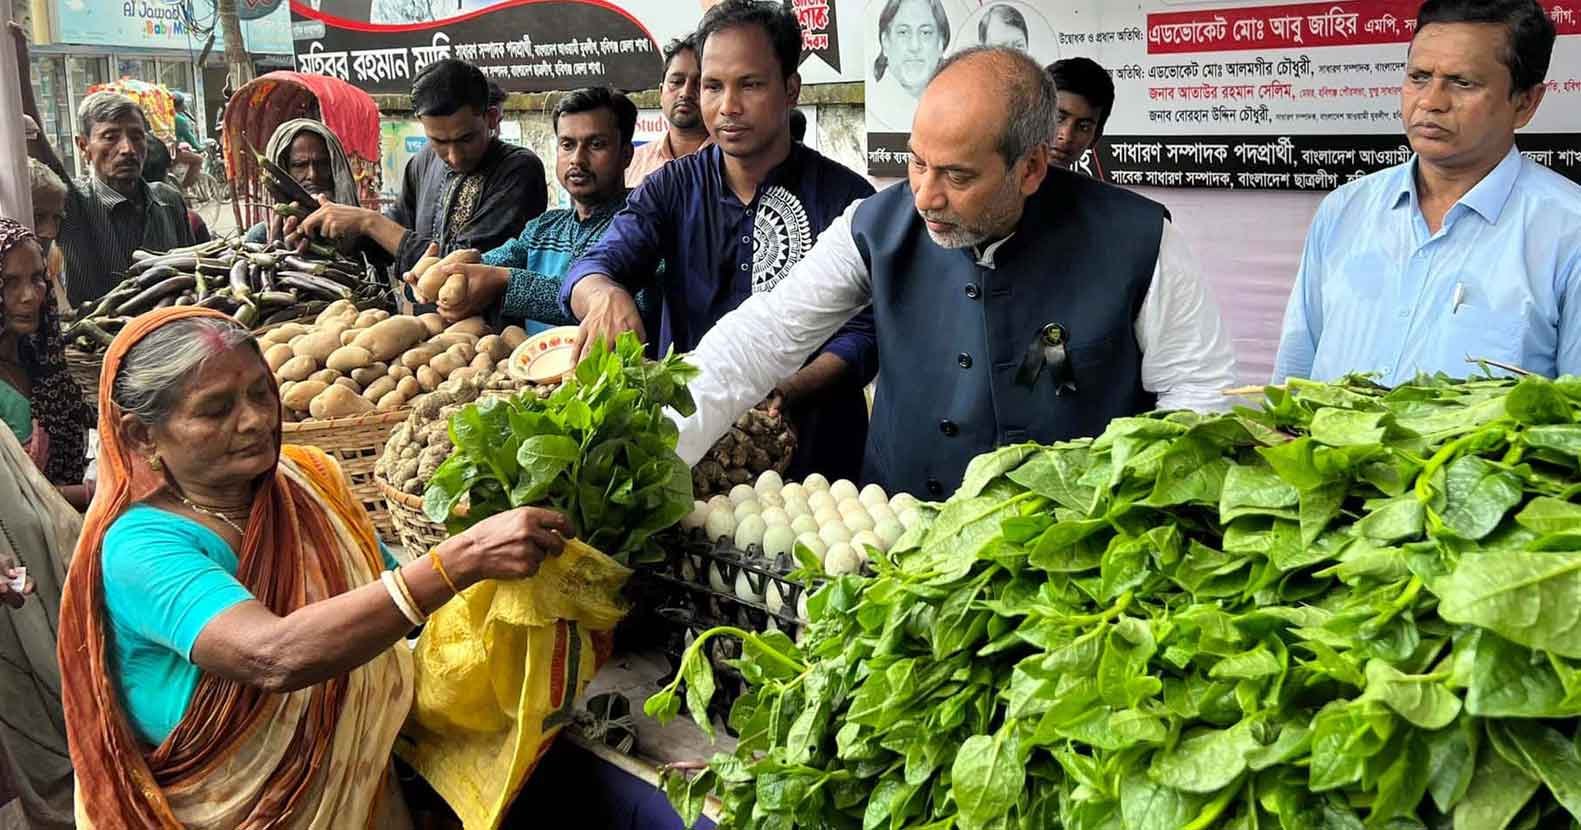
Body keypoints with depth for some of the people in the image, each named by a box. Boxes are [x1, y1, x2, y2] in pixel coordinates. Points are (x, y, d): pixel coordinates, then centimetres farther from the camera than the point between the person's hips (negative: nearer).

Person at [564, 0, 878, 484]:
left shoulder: (846, 199, -2)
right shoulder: (673, 187, 8)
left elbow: (861, 336, -6)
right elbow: (592, 269, -4)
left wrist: (784, 393, -24)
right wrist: (606, 295, -28)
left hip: (809, 449, -3)